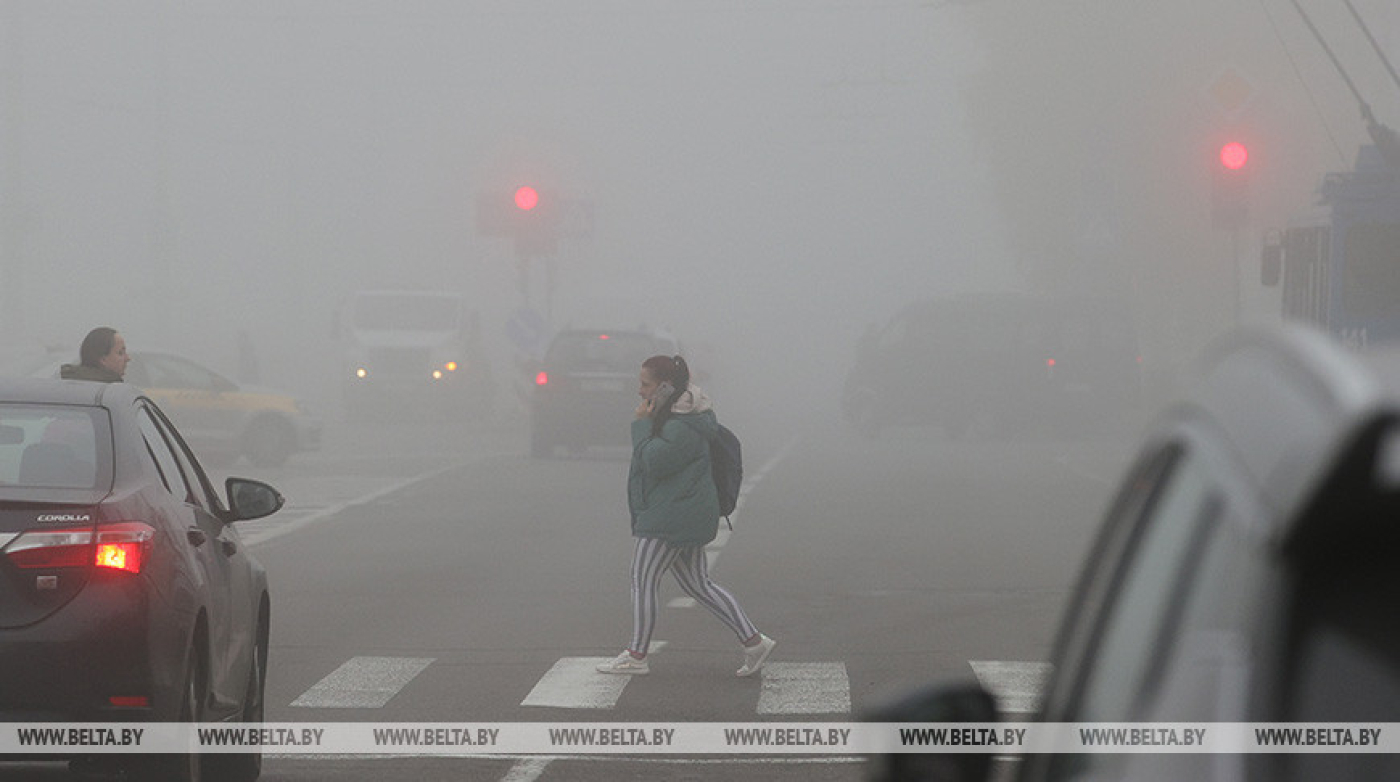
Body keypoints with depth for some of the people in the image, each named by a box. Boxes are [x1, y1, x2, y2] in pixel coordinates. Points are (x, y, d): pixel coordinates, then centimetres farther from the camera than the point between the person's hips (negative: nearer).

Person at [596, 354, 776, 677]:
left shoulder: (682, 427, -19)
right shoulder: (671, 416, 15)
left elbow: (653, 461, -24)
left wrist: (642, 424, -17)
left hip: (671, 516, -11)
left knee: (643, 579, -2)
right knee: (698, 585, 11)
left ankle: (636, 656, 5)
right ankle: (753, 641, 9)